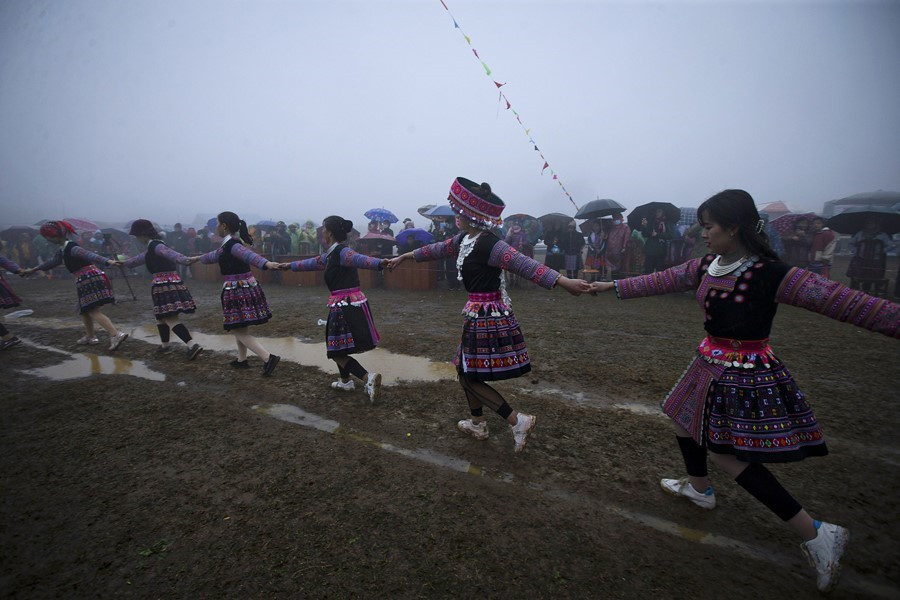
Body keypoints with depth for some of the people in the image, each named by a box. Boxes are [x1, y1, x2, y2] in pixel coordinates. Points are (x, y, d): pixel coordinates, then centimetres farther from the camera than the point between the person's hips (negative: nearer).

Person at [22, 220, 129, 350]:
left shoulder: (72, 248, -11)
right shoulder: (62, 252, 19)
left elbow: (90, 255, -28)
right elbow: (52, 262, 37)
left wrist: (108, 261, -45)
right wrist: (32, 270, 50)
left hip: (89, 280, -10)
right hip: (85, 281, 10)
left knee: (94, 311, -14)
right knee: (84, 309, 19)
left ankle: (116, 335, -24)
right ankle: (90, 336, 30)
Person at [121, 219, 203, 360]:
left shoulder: (156, 246, -9)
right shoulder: (151, 248, 21)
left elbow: (172, 255, -30)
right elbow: (139, 259, 38)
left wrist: (187, 260, -49)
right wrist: (122, 263, 53)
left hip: (164, 284, -9)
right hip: (171, 282, 9)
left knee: (171, 319, -12)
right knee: (161, 316, 22)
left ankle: (192, 345, -22)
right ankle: (164, 345, 34)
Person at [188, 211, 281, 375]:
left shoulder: (232, 245, -15)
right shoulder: (229, 244, 14)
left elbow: (249, 255, -35)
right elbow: (216, 255, 34)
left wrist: (266, 263, -54)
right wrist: (198, 258, 51)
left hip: (237, 290, -9)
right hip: (245, 287, 9)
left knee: (238, 330, -5)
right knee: (239, 327, 20)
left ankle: (269, 357, -16)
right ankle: (242, 360, 31)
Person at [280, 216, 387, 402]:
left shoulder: (341, 252, -13)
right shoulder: (332, 254, 14)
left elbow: (359, 259, -34)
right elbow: (314, 262, 31)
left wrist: (379, 263, -54)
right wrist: (291, 265, 45)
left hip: (345, 306, -9)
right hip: (350, 304, 9)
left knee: (336, 351, -4)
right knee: (336, 348, 23)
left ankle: (368, 378, -13)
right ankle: (345, 381, 37)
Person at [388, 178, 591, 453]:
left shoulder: (489, 244, -20)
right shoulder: (464, 239, 7)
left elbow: (524, 264, -31)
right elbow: (438, 249, 22)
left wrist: (564, 281, -41)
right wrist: (405, 256, 34)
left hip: (488, 316, -9)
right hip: (477, 315, 9)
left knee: (469, 377, 0)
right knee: (465, 370, 19)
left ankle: (518, 421, 9)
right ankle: (478, 424, 37)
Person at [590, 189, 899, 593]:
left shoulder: (771, 274, -20)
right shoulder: (705, 267, 0)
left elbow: (842, 301, -23)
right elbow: (660, 281, 8)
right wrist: (614, 287, 13)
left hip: (745, 373, -7)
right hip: (711, 364, 7)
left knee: (725, 453, -1)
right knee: (684, 421, 20)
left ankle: (816, 534, 15)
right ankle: (698, 487, 45)